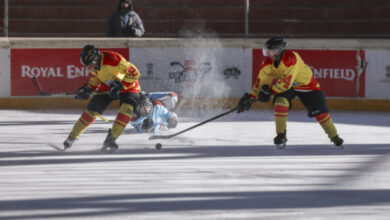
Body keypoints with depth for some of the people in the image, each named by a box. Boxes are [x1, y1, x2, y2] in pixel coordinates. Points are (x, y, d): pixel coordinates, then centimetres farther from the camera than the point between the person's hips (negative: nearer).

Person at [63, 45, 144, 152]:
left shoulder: (113, 60, -36)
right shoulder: (94, 64, -12)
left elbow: (134, 73, -32)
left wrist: (120, 85, -35)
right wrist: (88, 88, 1)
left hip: (127, 87, -6)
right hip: (107, 87, 6)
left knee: (127, 108, -31)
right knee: (91, 110, 0)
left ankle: (111, 139, -24)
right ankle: (72, 136, 15)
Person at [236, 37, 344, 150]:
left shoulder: (291, 58, -37)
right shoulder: (268, 62, -17)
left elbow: (287, 82, -41)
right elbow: (261, 80, -11)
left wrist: (270, 91, -40)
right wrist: (251, 97, -18)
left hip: (306, 84, -4)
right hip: (284, 86, 4)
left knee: (320, 111, -4)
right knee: (280, 102, -23)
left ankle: (334, 137, 14)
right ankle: (281, 136, -12)